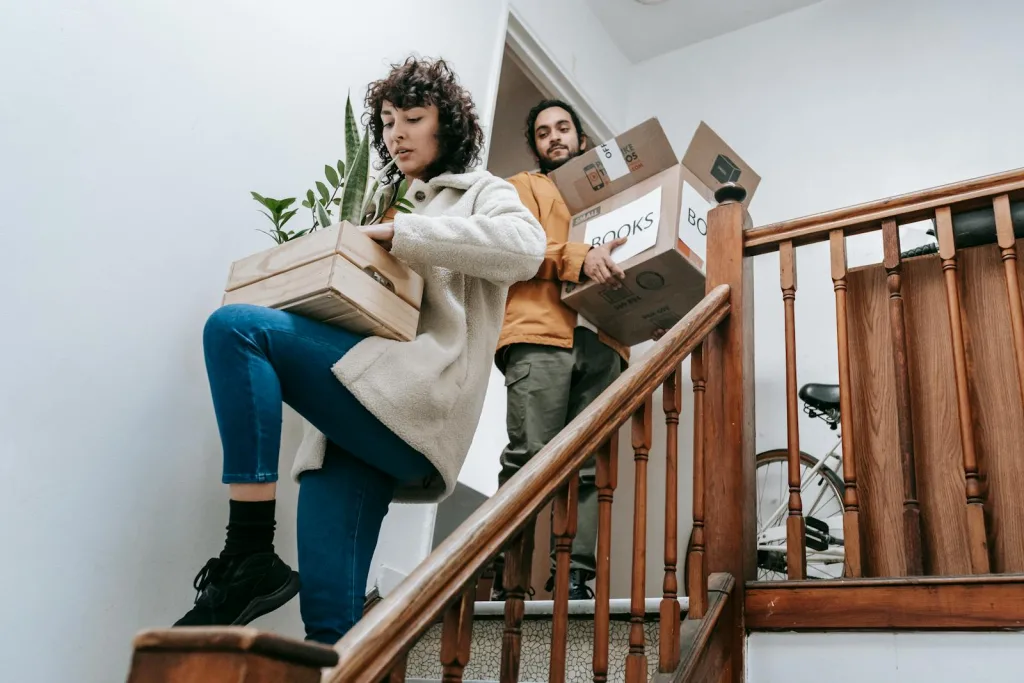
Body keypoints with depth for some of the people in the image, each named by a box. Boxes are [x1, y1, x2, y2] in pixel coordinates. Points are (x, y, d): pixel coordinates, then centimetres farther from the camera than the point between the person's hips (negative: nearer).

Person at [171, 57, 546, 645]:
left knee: (235, 326, -23)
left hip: (416, 401, -6)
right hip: (361, 416, 7)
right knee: (330, 614, -5)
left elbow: (526, 247, -9)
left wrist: (402, 234, -10)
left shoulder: (481, 193, 15)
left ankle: (251, 556, -24)